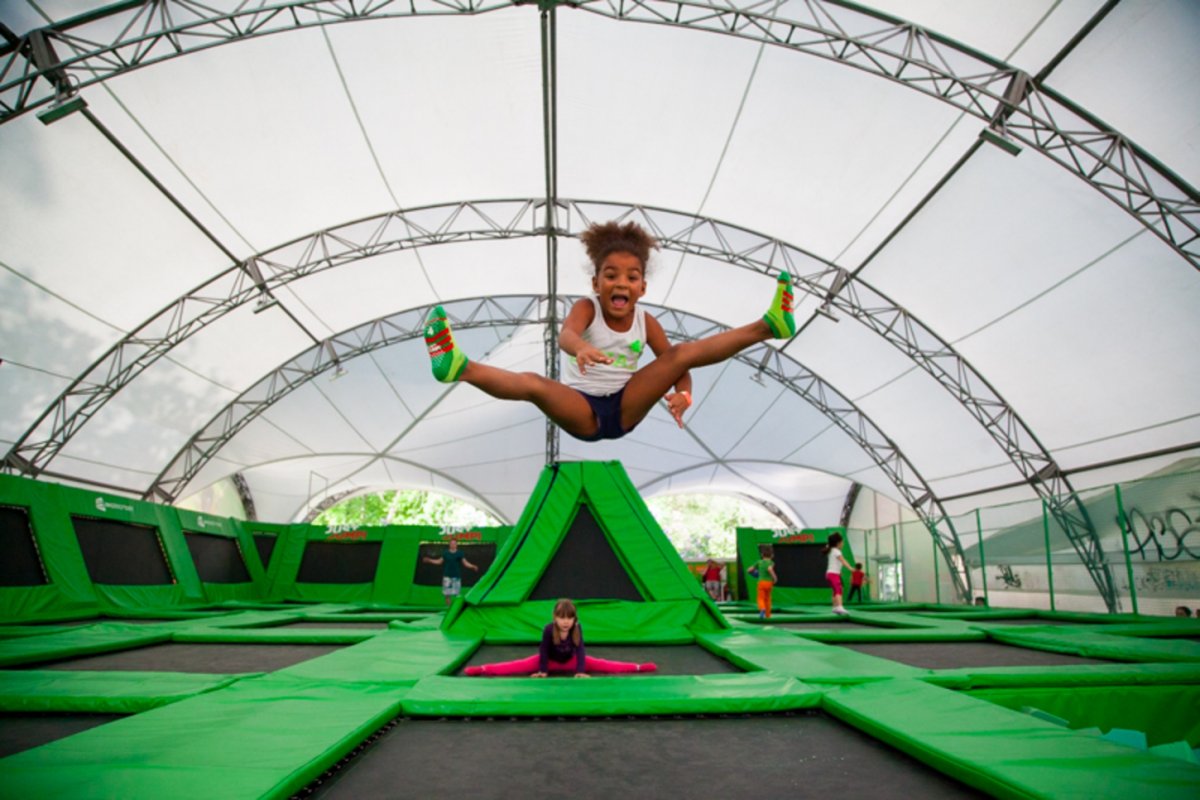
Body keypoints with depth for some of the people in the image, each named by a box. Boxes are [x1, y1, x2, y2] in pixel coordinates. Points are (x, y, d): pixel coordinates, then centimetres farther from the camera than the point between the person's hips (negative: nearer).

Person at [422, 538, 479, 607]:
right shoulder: (445, 553, 6)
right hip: (447, 576, 1)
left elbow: (465, 563, 2)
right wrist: (429, 560, 11)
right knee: (447, 594, 1)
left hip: (456, 576, -1)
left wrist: (473, 566, -13)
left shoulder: (460, 554, 2)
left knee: (457, 593, -3)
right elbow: (439, 561, 16)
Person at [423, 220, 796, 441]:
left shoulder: (646, 321, 1)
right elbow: (565, 335, -33)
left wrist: (682, 395, -22)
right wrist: (580, 348, -59)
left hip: (626, 408, 3)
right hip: (582, 410, -2)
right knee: (532, 383, -34)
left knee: (685, 352, -12)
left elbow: (676, 365, 2)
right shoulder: (586, 307, -9)